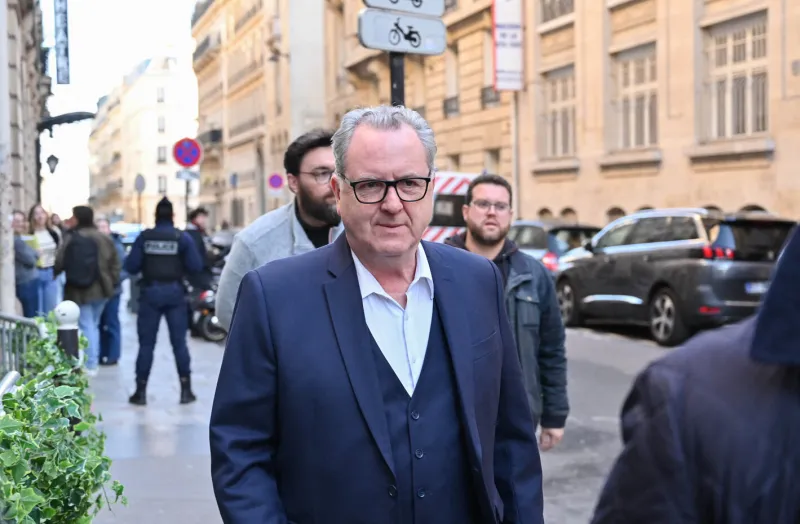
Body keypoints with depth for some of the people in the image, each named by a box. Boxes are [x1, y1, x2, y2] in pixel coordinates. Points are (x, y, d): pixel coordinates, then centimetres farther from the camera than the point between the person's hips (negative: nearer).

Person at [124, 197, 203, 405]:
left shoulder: (144, 237, -4)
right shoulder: (182, 237, -5)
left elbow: (131, 267, -8)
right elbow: (196, 266, -9)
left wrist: (147, 264, 12)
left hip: (151, 292, 0)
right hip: (174, 292, 0)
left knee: (146, 343, 6)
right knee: (179, 342, 6)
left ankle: (141, 391, 7)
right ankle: (186, 389, 8)